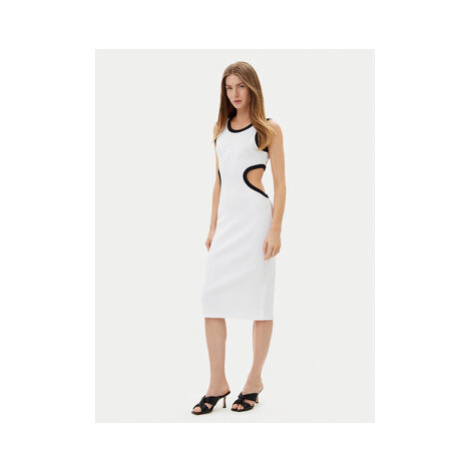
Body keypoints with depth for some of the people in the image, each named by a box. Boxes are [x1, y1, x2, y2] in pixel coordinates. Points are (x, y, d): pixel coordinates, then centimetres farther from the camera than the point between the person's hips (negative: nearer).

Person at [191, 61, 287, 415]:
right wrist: (213, 226, 13)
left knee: (258, 298, 1)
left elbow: (280, 183, -3)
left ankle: (255, 380, 13)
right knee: (212, 299, -1)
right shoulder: (220, 129, 16)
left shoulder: (268, 129, 1)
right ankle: (218, 383, 6)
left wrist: (276, 229, -11)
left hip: (256, 217, -5)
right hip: (226, 220, 5)